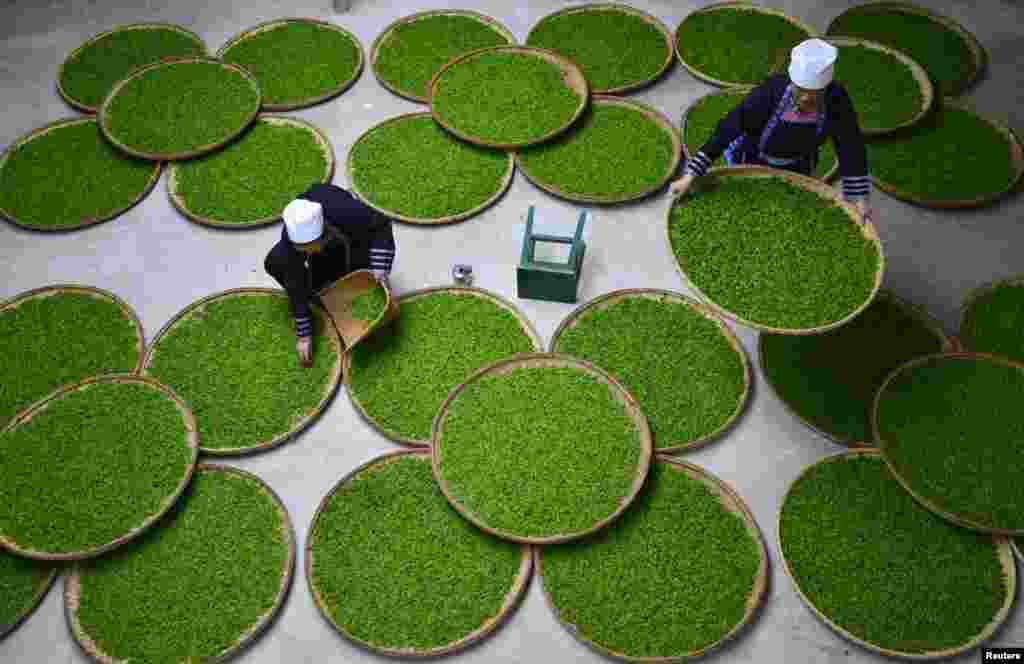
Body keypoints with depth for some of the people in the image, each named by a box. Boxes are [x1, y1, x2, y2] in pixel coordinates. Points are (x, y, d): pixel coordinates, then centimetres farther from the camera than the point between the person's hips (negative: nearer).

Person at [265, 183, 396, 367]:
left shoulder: (350, 212, -45)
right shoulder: (291, 237, -37)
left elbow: (381, 225, -23)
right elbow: (295, 284, -29)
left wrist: (380, 267, -33)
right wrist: (303, 334, -25)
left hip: (350, 239, 0)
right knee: (274, 263, -21)